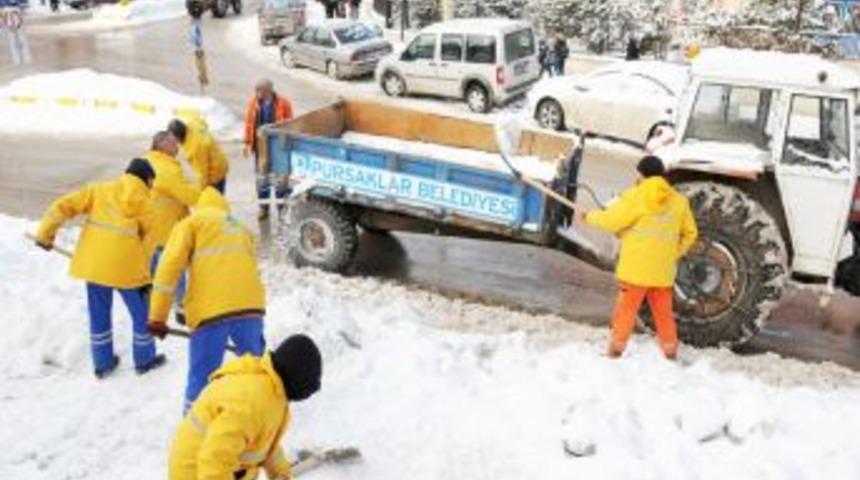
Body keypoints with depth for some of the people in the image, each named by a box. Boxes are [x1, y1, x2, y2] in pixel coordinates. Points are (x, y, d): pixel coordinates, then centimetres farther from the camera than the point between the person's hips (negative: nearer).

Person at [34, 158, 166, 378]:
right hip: (126, 265, -4)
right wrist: (145, 274, 14)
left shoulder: (98, 189, 8)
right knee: (141, 313, 16)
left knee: (99, 314, 18)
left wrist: (46, 233, 8)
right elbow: (149, 238, 4)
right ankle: (144, 360, 28)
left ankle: (103, 364, 30)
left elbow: (64, 205, 0)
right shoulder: (145, 203, 1)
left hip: (93, 262, 4)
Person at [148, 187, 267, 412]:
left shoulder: (191, 222, 18)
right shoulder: (242, 229, 32)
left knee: (202, 376, 6)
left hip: (210, 309, -4)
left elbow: (171, 263, 3)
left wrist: (158, 315, 1)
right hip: (250, 305, 4)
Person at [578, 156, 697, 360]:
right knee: (664, 313, 14)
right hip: (663, 271, 4)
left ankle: (615, 352, 7)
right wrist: (674, 254, 16)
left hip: (635, 268, -4)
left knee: (625, 311, 4)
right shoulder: (679, 201, 5)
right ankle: (671, 354, 20)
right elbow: (690, 233, 10)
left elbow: (610, 220, -10)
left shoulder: (635, 196, -10)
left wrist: (587, 216, 5)